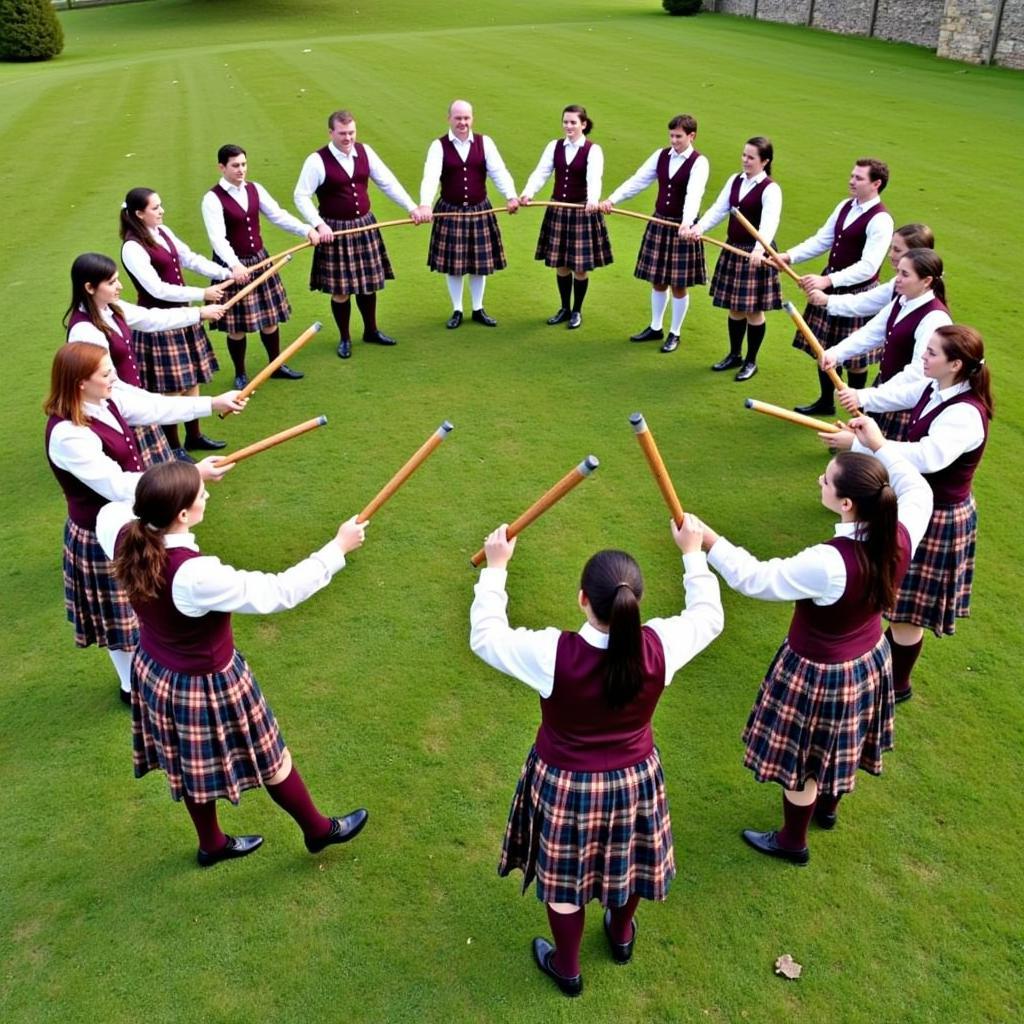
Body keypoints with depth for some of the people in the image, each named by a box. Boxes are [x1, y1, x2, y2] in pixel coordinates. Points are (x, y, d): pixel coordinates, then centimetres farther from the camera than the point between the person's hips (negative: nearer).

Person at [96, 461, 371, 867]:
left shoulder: (123, 535, -20)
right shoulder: (197, 576, -41)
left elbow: (114, 507, 6)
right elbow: (277, 592, -31)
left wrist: (184, 480, 9)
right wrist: (338, 549, -22)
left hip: (153, 670, 7)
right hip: (205, 685, -7)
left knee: (194, 765, 30)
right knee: (270, 758, 19)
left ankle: (212, 844, 55)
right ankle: (319, 830, 45)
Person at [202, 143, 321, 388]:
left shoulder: (255, 189, 3)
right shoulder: (212, 199, -15)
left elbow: (278, 215, -3)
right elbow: (218, 238, -26)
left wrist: (306, 230, -18)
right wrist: (235, 265, -41)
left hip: (260, 260, 6)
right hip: (233, 266, -6)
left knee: (270, 316, 15)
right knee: (238, 325, 4)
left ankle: (276, 365, 33)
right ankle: (240, 375, 21)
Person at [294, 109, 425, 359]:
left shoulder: (365, 152, 0)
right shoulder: (317, 161, -14)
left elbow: (387, 182, 6)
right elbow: (301, 196, -12)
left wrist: (411, 207, -1)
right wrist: (319, 225, -21)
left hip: (365, 226, 4)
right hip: (335, 230, -4)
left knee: (368, 283, 16)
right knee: (341, 289, 5)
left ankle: (371, 330, 35)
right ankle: (344, 338, 22)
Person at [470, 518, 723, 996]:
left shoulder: (552, 653, -33)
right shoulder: (659, 646, -25)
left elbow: (485, 636, -16)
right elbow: (709, 617, -4)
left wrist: (495, 568, -8)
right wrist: (693, 555, 6)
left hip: (565, 784, -3)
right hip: (634, 777, 3)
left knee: (564, 876, 22)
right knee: (625, 860, 30)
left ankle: (567, 968, 45)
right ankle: (621, 937, 58)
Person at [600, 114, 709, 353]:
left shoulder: (699, 162, -12)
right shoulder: (661, 155, 4)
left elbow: (693, 195, -28)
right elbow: (638, 180, -3)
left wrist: (687, 223, -44)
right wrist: (612, 199, -17)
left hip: (682, 226, -5)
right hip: (659, 223, 5)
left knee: (678, 284, 5)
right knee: (657, 280, 15)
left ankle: (674, 333, 20)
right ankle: (655, 327, 31)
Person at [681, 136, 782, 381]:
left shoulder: (770, 189, -13)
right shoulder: (735, 181, 7)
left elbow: (769, 222, -28)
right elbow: (718, 210, -1)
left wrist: (759, 249, -45)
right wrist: (698, 228, -20)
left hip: (754, 253, -6)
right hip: (733, 249, 6)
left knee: (753, 310, 5)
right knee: (734, 308, 16)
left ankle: (751, 361, 19)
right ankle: (734, 355, 33)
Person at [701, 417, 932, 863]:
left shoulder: (828, 564, -41)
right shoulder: (900, 537, -22)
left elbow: (755, 578, -30)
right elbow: (918, 491, 1)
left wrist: (708, 543, -23)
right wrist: (880, 446, 4)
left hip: (819, 673, -7)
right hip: (870, 659, 7)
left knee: (802, 759, 19)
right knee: (838, 745, 33)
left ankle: (792, 841, 44)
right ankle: (827, 807, 60)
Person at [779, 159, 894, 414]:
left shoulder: (880, 220, -19)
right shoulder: (845, 206, 6)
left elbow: (868, 267, -27)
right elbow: (821, 240, 11)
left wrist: (827, 280, -35)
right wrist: (790, 256, -3)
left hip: (857, 293, -8)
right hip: (830, 287, 8)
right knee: (824, 347, 17)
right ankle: (826, 402, 35)